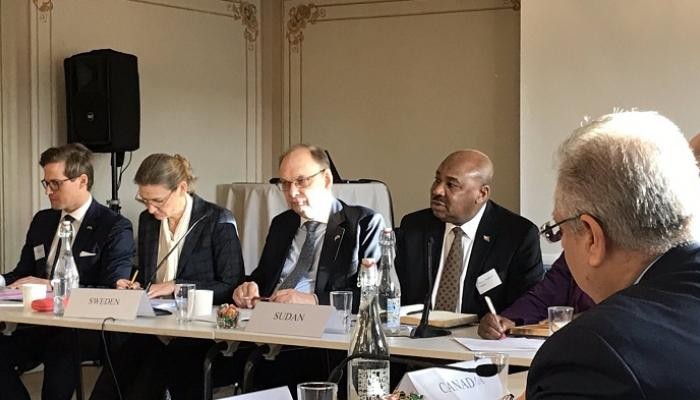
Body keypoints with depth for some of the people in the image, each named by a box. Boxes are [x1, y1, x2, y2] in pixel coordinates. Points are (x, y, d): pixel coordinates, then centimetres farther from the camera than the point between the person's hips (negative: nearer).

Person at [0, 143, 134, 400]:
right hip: (40, 322, 5)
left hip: (86, 328, -5)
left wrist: (53, 285, -20)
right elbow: (22, 273, 20)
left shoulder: (115, 227, -3)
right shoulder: (42, 221, 18)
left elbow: (114, 291, -13)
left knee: (59, 352, -38)